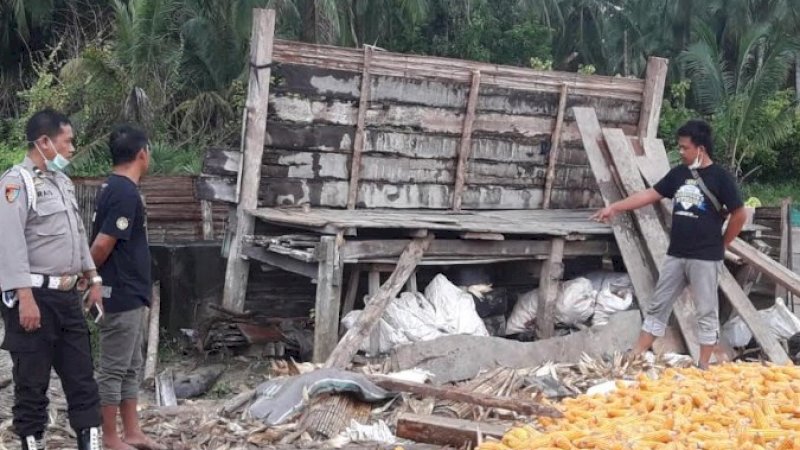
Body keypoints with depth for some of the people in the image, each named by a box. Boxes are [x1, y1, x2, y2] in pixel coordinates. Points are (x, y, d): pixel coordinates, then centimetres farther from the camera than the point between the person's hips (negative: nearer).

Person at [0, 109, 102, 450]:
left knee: (81, 374, 9)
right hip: (35, 297, -8)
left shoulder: (63, 181, 15)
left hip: (67, 295, 8)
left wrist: (93, 279, 20)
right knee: (32, 381, 2)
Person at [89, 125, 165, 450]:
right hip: (120, 295, -10)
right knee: (113, 369, 0)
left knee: (131, 367, 15)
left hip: (128, 294, 10)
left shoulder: (115, 188, 11)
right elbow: (101, 245, -22)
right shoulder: (126, 194, -20)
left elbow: (101, 242, 17)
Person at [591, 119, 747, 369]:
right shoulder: (679, 173, 7)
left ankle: (703, 367, 10)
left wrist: (722, 244, 0)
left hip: (705, 257, -6)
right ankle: (636, 356, 15)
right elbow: (650, 194, 10)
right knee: (658, 306, 9)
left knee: (706, 312, 3)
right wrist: (615, 207, 5)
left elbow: (740, 215, -8)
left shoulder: (720, 177, -10)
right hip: (676, 255, 6)